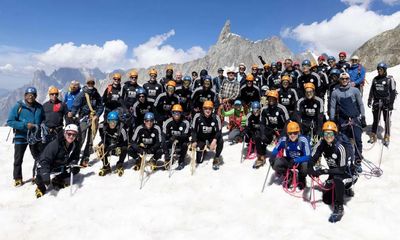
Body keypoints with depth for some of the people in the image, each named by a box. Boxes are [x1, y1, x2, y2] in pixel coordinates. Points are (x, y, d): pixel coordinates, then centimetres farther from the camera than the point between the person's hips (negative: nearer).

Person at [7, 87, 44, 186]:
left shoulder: (39, 107, 2)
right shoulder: (18, 106, -7)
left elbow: (43, 120, 17)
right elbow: (10, 121, -10)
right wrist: (25, 125, -20)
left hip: (36, 137, 3)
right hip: (21, 137, -2)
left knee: (39, 158, 10)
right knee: (18, 159, 6)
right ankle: (18, 179, 21)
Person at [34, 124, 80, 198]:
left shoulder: (75, 145, -15)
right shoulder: (54, 145, -32)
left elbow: (75, 158, -4)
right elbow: (45, 160, -34)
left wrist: (73, 164, -28)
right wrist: (46, 176, -43)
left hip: (61, 166, 6)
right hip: (46, 165, -5)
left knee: (76, 169, -12)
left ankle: (57, 180, 10)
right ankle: (40, 187, 9)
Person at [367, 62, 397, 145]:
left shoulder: (390, 79, -3)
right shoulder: (375, 79, 10)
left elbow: (393, 92, -5)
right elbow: (371, 91, 16)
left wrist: (391, 103, -11)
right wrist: (369, 100, 11)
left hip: (386, 103, -4)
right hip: (377, 102, 4)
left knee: (387, 120, 2)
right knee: (375, 120, 9)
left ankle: (387, 138, 11)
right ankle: (373, 136, 16)